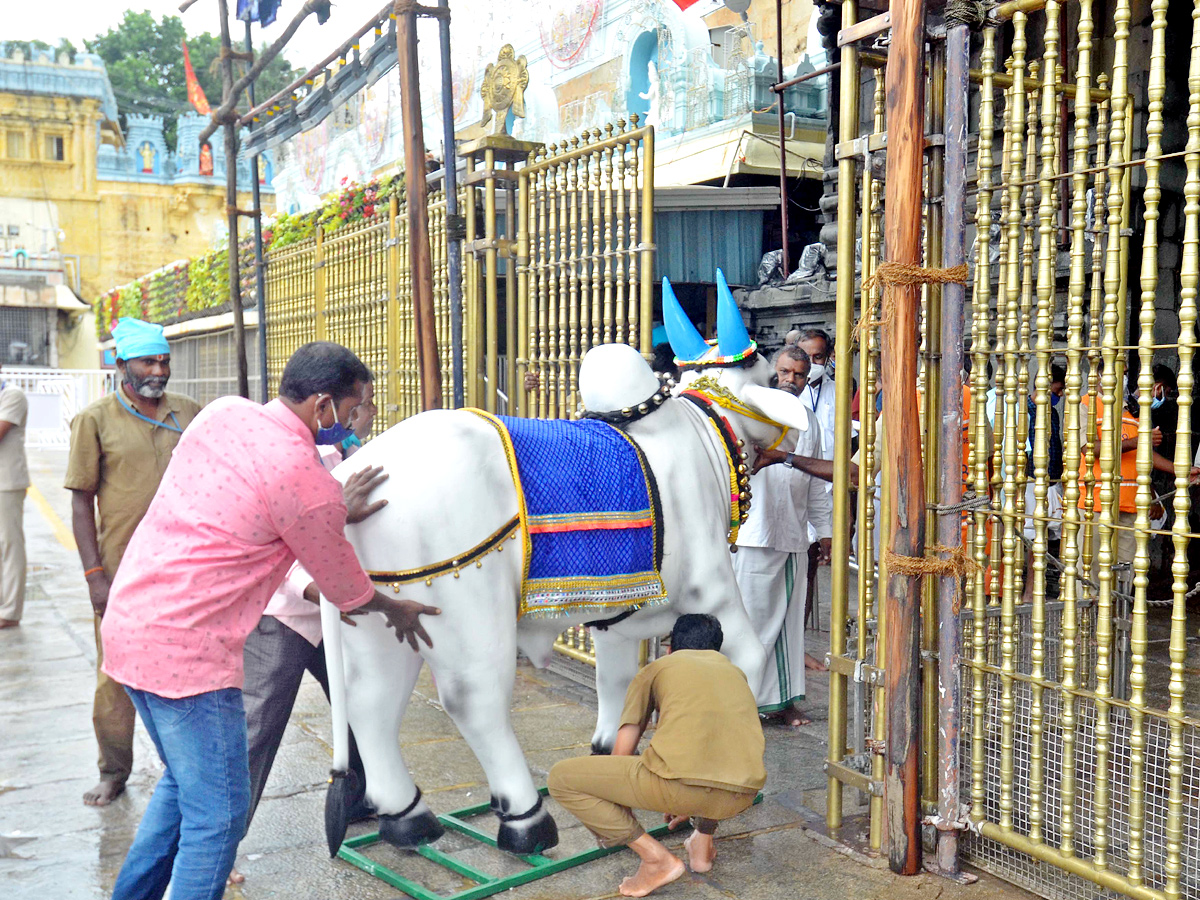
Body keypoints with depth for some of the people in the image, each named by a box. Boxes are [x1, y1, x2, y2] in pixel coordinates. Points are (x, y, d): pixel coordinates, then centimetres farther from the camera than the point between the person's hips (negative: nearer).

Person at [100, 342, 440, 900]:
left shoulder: (222, 412, 4)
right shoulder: (308, 482, -17)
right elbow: (344, 586, -2)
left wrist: (335, 510, 19)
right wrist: (395, 609, 17)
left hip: (128, 621, 9)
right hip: (185, 648, -9)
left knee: (184, 782, 26)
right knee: (217, 814, 3)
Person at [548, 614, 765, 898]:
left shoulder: (656, 668, 23)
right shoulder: (735, 671, 33)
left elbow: (622, 752, 20)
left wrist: (613, 828, 38)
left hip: (680, 784, -5)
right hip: (743, 795, 6)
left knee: (560, 777, 12)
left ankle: (657, 858, 7)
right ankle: (703, 845, 28)